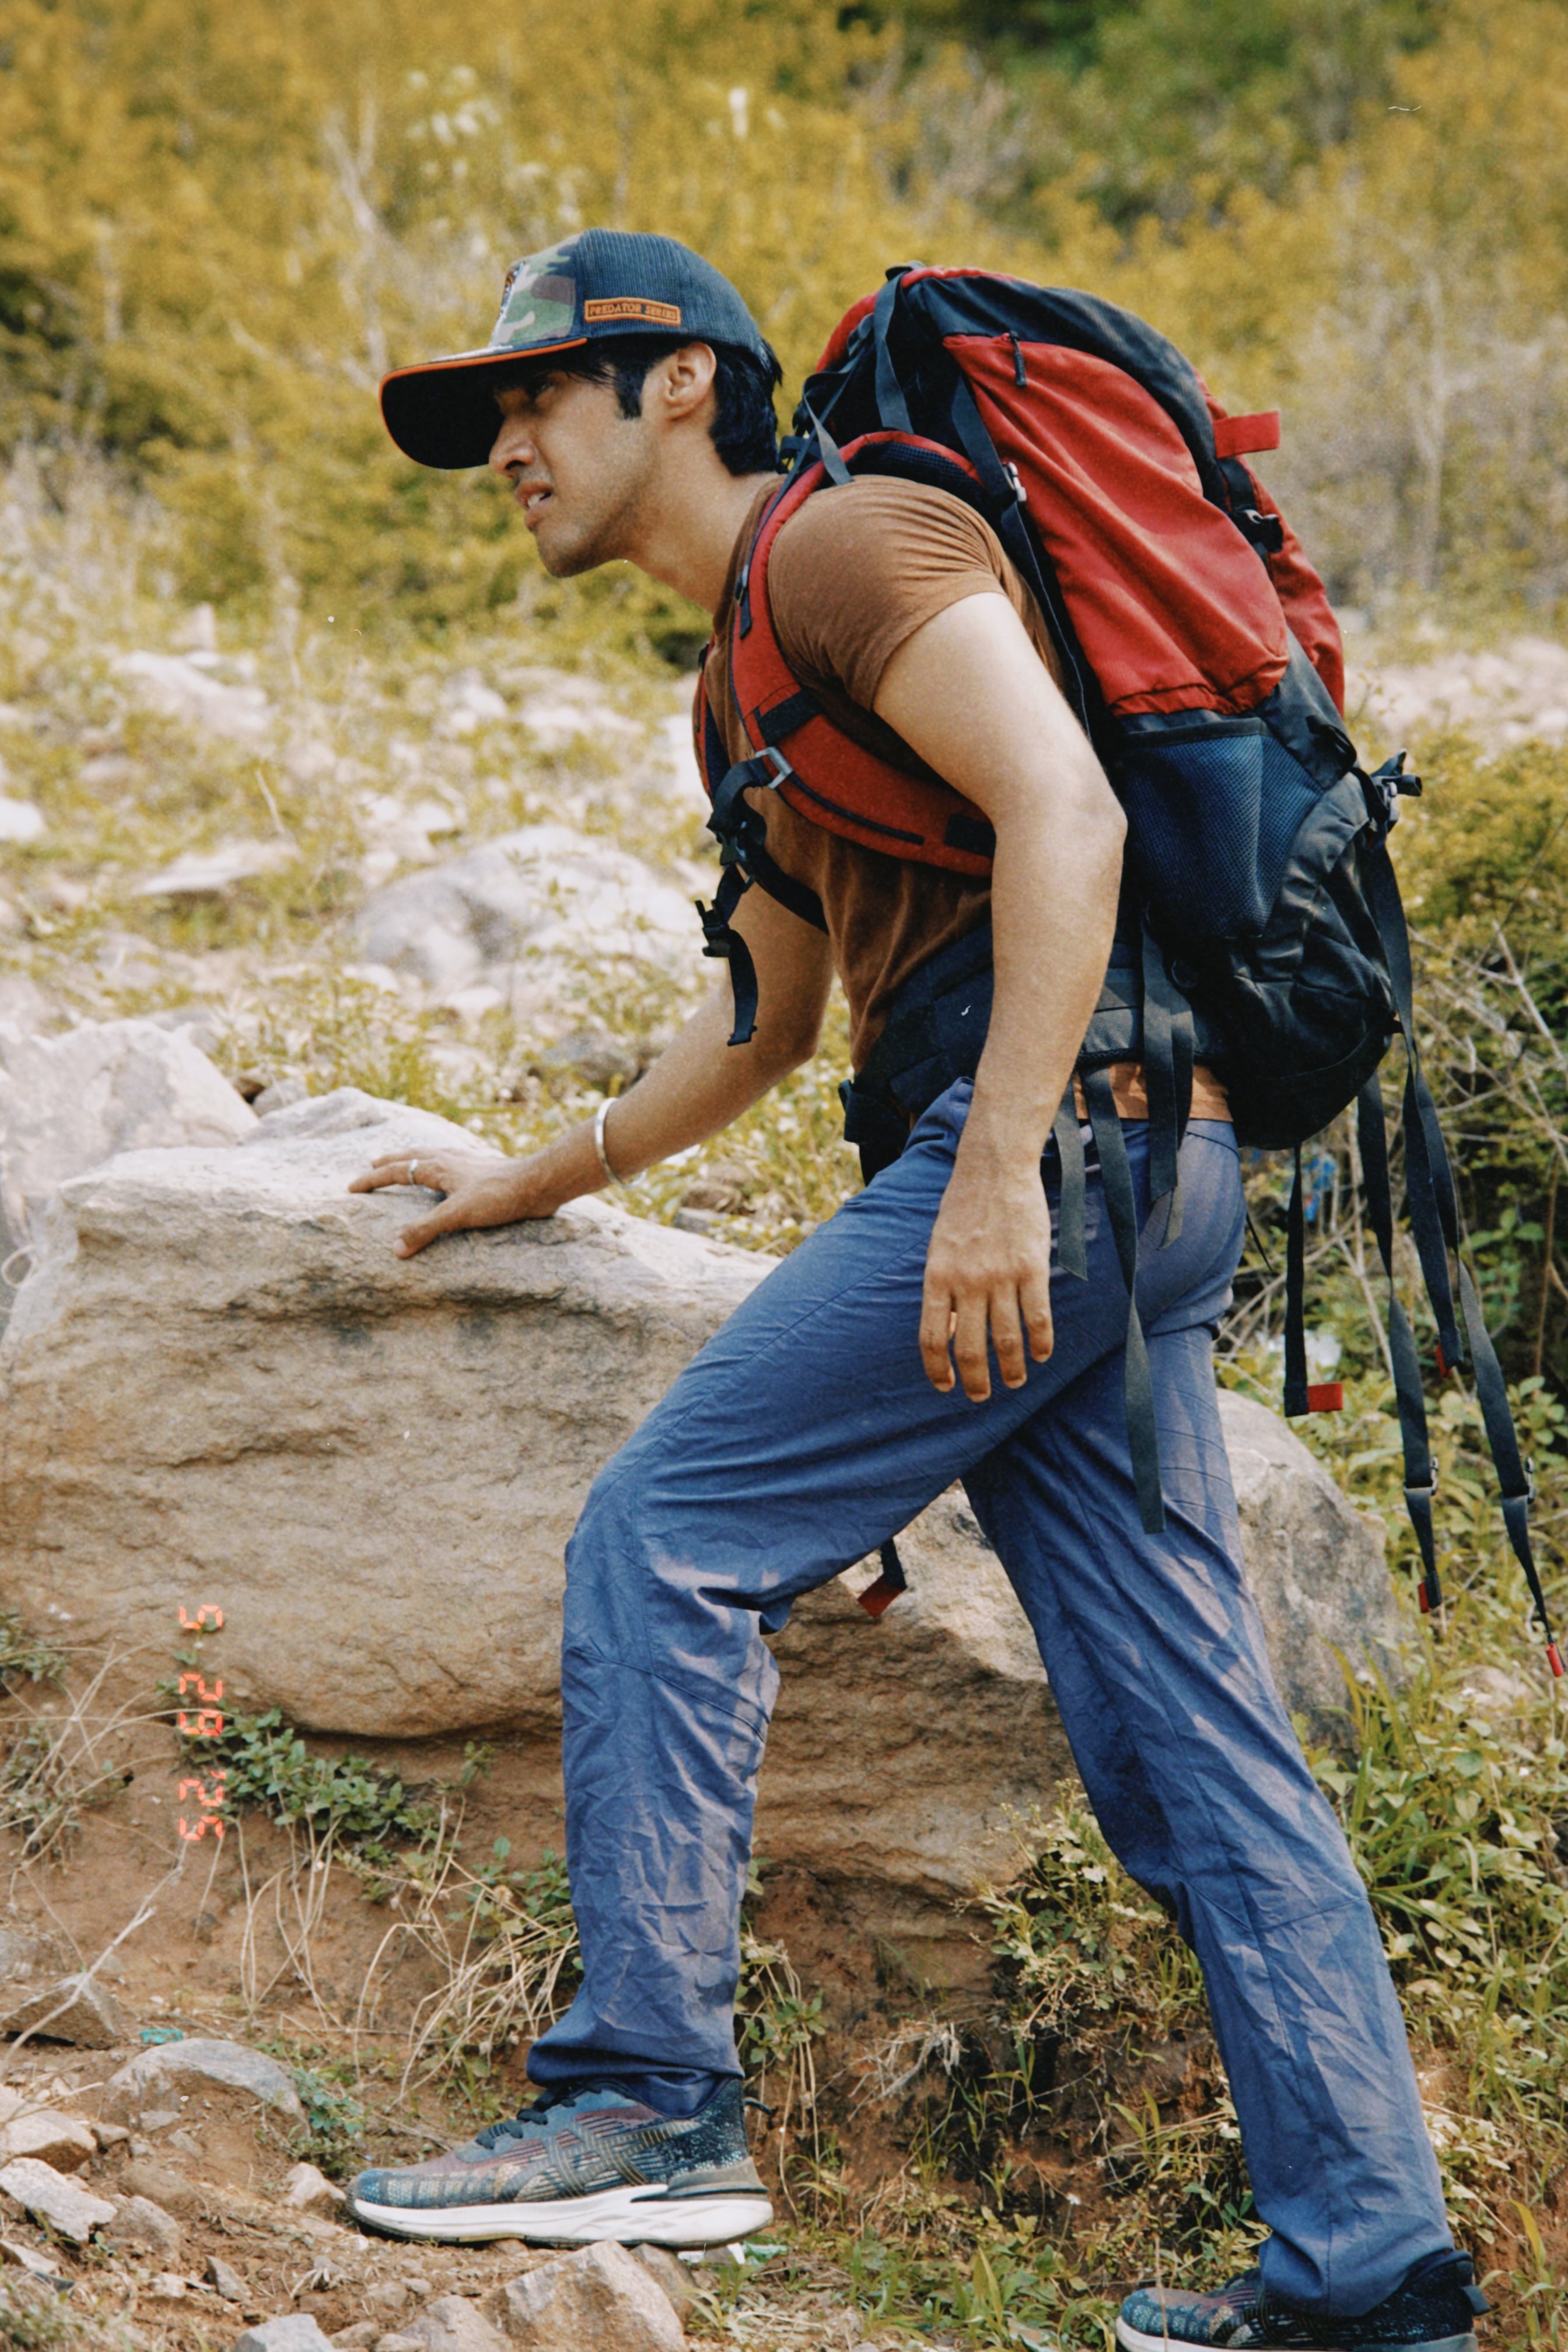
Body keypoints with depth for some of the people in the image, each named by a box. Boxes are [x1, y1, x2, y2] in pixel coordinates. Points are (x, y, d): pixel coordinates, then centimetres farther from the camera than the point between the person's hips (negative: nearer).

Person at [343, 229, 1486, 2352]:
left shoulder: (848, 534, -4)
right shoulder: (750, 670, 27)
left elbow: (1064, 808, -19)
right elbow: (772, 1022, 38)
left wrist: (999, 1172, -25)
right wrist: (540, 1180, 41)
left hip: (1066, 1134, -10)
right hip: (1135, 1181, 10)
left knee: (666, 1541, -6)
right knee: (1185, 1722, 6)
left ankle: (650, 2101, -4)